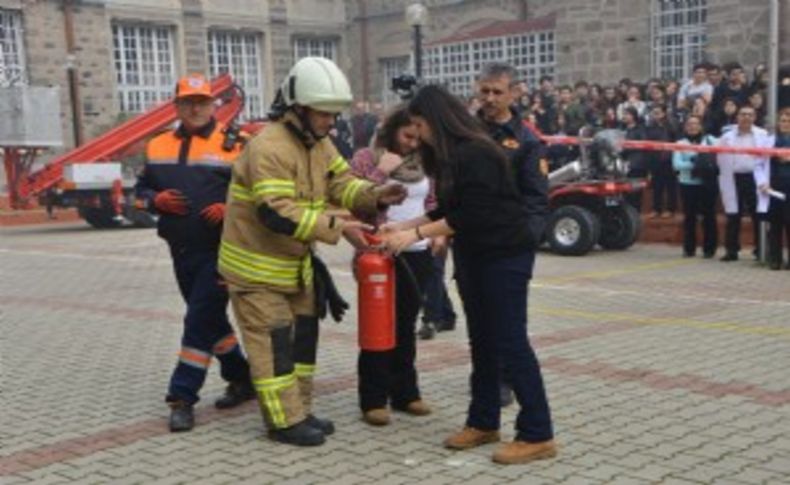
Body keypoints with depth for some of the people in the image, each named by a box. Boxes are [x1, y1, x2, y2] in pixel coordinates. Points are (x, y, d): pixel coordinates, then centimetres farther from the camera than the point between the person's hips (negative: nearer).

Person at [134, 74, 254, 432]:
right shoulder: (159, 147, 10)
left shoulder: (233, 146, -5)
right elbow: (141, 189, 17)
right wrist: (156, 200, -5)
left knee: (200, 321, -8)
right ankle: (241, 379, 30)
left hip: (220, 250, -6)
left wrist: (231, 208, -20)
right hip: (181, 251, 6)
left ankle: (183, 397, -2)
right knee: (210, 320, 15)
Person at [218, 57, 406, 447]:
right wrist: (332, 226, -35)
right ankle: (285, 421, 5)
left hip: (294, 263, 10)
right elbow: (276, 214, -35)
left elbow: (340, 183, 4)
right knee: (274, 342, -4)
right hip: (257, 266, -9)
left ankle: (300, 411, 25)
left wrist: (374, 195, -16)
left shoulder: (318, 142, 4)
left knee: (302, 335, 14)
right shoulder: (269, 148, -27)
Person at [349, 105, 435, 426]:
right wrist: (380, 172, -21)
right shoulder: (366, 158, -6)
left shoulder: (421, 161, 9)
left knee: (406, 326, 13)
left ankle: (405, 393, 23)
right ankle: (373, 400, 8)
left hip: (418, 255, 5)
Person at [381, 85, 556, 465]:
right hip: (475, 257, 10)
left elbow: (470, 216, -23)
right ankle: (484, 422, 23)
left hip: (504, 256, -10)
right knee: (482, 340, 13)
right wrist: (402, 226, 8)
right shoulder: (452, 155, 11)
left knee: (510, 342, -8)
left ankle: (537, 435, -2)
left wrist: (416, 235, -19)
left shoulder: (476, 154, -19)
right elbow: (447, 211, 14)